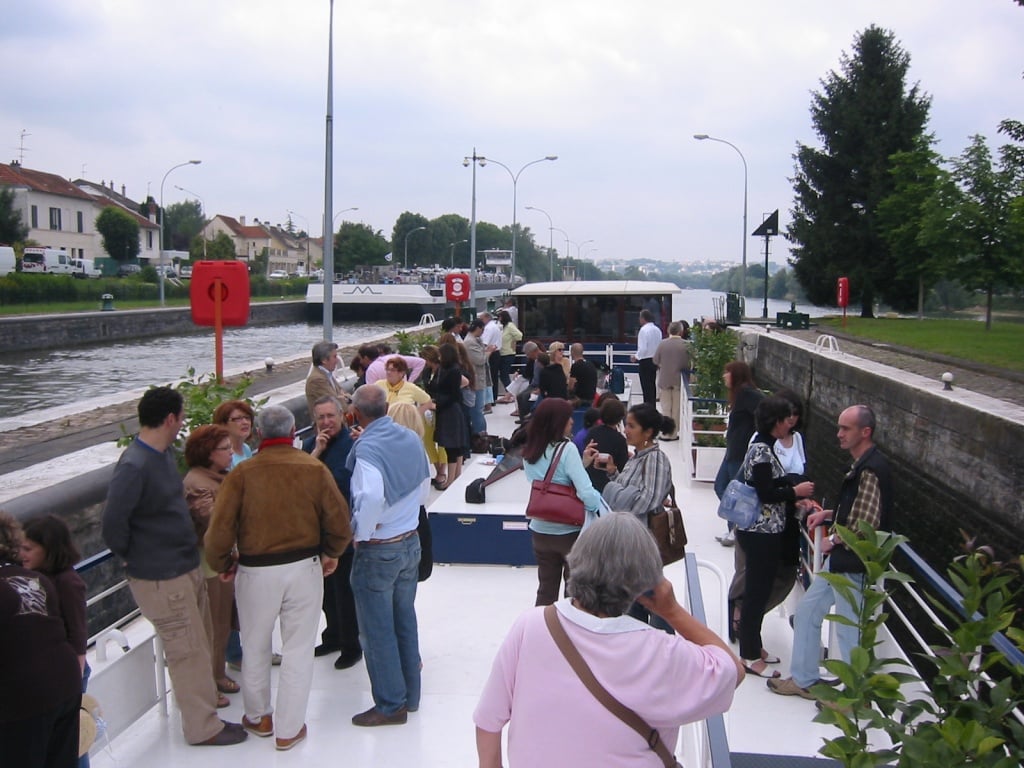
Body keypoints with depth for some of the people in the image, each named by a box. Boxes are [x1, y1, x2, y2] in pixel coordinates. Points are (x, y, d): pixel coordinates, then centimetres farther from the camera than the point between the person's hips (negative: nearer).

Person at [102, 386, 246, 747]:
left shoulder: (165, 453, 5)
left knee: (199, 645, 21)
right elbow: (113, 524, -25)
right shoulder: (134, 466, -24)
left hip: (186, 566, 9)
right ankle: (203, 727, 17)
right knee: (188, 652, 3)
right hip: (161, 579, -9)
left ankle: (201, 705, 37)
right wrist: (133, 558, -10)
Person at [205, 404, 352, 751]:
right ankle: (289, 729, 18)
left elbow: (220, 528, -12)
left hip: (255, 570, 0)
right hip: (304, 567, 0)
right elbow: (339, 520, -6)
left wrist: (222, 563, 6)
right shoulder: (314, 469, -8)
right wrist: (331, 553, 12)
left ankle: (258, 717, 37)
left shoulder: (242, 473, -11)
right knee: (298, 650, 10)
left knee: (255, 648, 20)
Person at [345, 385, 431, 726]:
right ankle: (410, 695, 29)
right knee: (405, 621, 18)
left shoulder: (367, 448, -22)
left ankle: (390, 705, 14)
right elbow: (425, 488, 10)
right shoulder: (412, 439, 1)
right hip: (411, 541, 7)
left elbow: (371, 497, -36)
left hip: (377, 550, -7)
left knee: (378, 630, 5)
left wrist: (361, 535, -21)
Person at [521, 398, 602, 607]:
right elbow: (586, 493, -27)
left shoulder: (529, 453, 0)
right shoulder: (566, 449, -19)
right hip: (570, 532, -5)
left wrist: (582, 463, 5)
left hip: (540, 531, 5)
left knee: (546, 590, 18)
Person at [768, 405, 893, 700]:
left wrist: (833, 541, -11)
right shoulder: (862, 465, 11)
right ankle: (803, 680, 29)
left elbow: (866, 524, -25)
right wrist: (828, 514, 8)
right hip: (840, 560, 11)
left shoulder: (871, 469, -21)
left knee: (849, 631, 3)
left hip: (854, 565, -11)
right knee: (807, 612, 17)